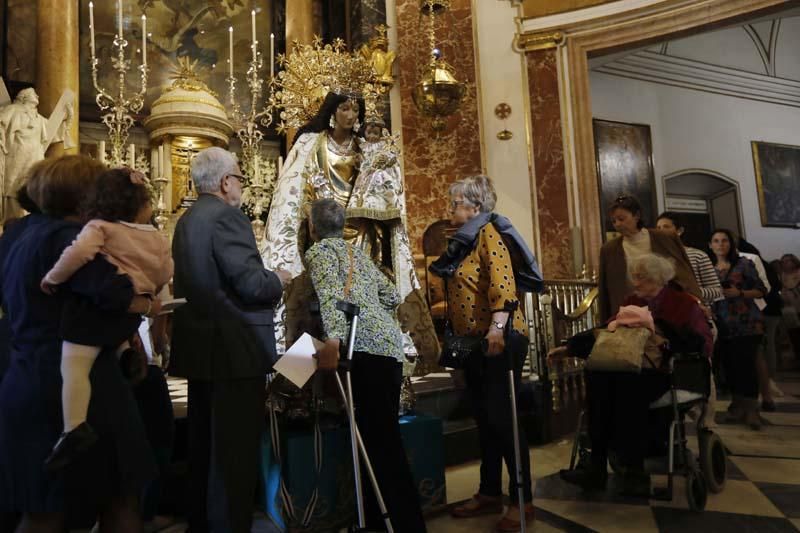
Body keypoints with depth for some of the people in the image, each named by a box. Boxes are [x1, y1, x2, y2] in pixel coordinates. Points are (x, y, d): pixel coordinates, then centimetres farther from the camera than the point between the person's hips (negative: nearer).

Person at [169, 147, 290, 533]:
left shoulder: (186, 220, 14)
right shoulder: (227, 216, -15)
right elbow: (251, 284, -23)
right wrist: (279, 280, -2)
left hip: (199, 346, 10)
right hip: (234, 349, -10)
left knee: (204, 442, 19)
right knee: (237, 446, -1)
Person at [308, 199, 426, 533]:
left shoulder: (319, 250, 4)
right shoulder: (357, 252, 25)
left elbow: (331, 295, -17)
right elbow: (392, 297, 24)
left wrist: (333, 339, -29)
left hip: (366, 349, -8)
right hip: (388, 345, 9)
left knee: (380, 442, -7)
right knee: (381, 439, 12)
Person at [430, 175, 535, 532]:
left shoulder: (488, 233, -9)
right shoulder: (463, 241, 17)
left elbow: (502, 283, -24)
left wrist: (497, 328, -35)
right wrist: (451, 330, 21)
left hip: (498, 341, -9)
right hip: (472, 342, 9)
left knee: (501, 418, -5)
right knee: (484, 419, 14)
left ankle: (522, 501, 8)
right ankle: (490, 494, 26)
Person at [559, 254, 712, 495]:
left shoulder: (685, 303, 5)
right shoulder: (631, 301, 17)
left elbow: (705, 345, -6)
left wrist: (668, 338, -19)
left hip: (666, 372, -4)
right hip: (628, 368, 4)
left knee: (630, 385, -36)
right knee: (597, 376, -29)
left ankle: (634, 470, -25)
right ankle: (597, 464, -28)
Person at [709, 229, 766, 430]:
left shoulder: (744, 264, 0)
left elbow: (761, 291, -1)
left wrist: (739, 293, -15)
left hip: (746, 323, -3)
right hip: (722, 325, 3)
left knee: (746, 365, -6)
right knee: (729, 366, 6)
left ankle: (751, 408, 3)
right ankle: (738, 405, 19)